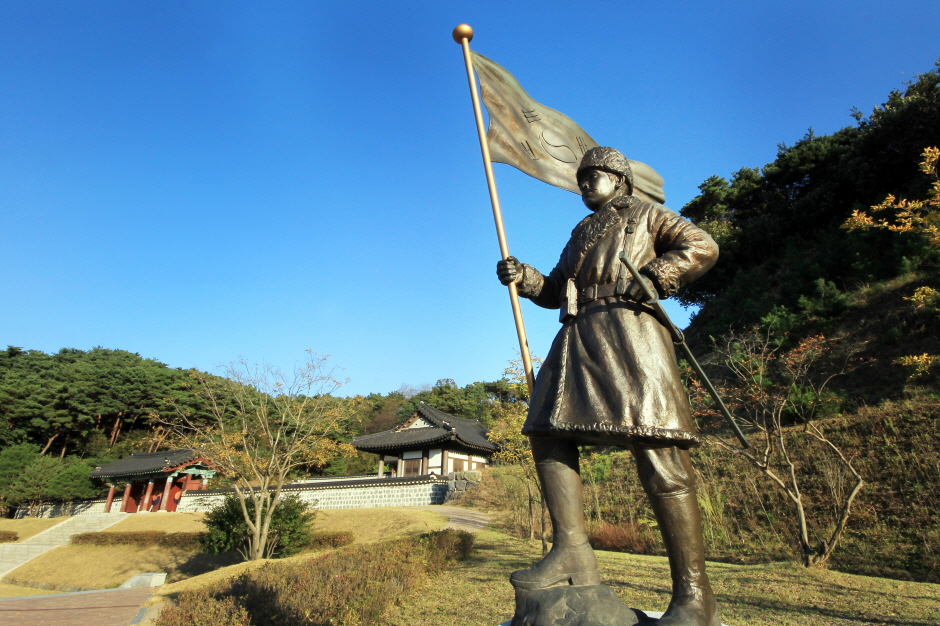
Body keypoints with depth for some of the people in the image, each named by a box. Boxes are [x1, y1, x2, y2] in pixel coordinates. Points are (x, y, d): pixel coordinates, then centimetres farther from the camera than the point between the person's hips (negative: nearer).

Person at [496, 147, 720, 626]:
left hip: (626, 328, -7)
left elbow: (702, 247, 7)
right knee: (547, 432, -6)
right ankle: (572, 555, -7)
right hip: (577, 337, 8)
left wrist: (651, 279, -9)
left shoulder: (645, 214, 19)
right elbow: (554, 290, 30)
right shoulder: (581, 234, 34)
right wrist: (521, 277, 10)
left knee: (655, 449, -16)